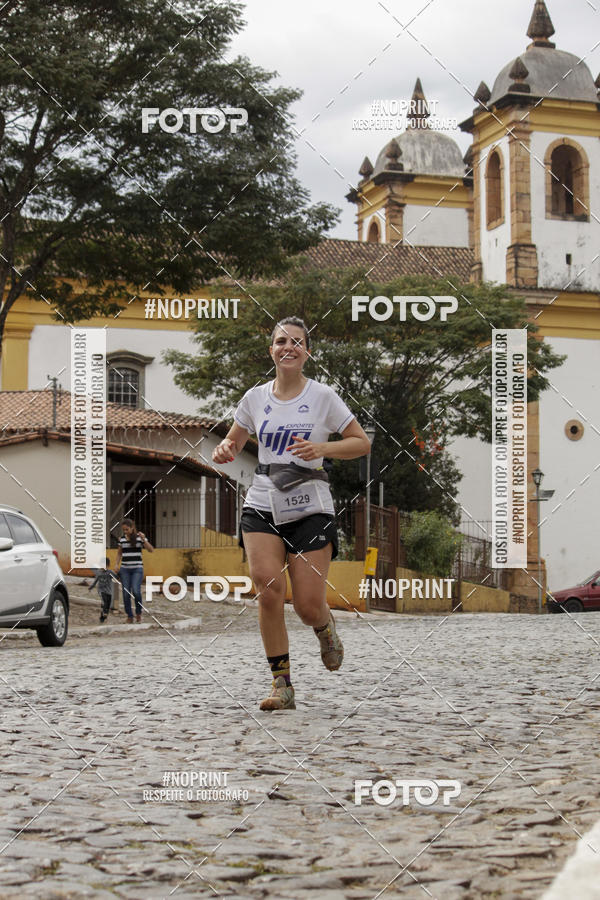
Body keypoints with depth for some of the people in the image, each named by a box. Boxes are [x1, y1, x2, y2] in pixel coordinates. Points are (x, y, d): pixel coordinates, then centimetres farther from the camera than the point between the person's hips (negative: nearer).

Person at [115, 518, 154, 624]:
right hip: (125, 569, 3)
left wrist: (143, 539, -21)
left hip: (137, 568, -3)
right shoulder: (122, 539, 7)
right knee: (126, 593, -1)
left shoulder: (140, 537, -3)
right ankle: (129, 616, 8)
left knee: (136, 591, -18)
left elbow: (151, 550, -8)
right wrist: (117, 565, 6)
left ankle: (138, 612, 6)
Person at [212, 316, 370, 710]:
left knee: (309, 608, -6)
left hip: (311, 508, -2)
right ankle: (282, 685, -7)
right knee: (268, 587, -18)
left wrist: (322, 448, -16)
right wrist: (224, 451, -5)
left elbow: (363, 443, 1)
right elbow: (233, 443, 20)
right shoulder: (255, 397, 7)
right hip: (262, 505, 2)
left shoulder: (322, 396, -2)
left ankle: (325, 627, 34)